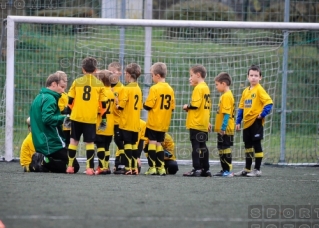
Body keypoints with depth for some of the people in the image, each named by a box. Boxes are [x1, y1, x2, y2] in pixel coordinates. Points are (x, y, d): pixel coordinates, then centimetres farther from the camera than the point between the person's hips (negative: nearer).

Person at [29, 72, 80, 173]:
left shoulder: (39, 98, 17)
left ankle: (42, 159, -1)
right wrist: (64, 118, -20)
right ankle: (44, 161, -17)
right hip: (52, 144, -10)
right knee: (74, 167, -6)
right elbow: (47, 118, -26)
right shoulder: (49, 99, -13)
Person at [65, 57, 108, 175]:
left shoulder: (77, 82, 4)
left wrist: (68, 115, 12)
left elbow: (70, 101, 4)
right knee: (90, 142, 2)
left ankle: (70, 166, 10)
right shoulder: (99, 84, 3)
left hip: (76, 117, 1)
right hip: (91, 118, -1)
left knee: (74, 140, 11)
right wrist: (103, 119, 9)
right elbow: (103, 104, 2)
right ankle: (89, 168, -6)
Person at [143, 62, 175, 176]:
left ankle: (152, 167, -3)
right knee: (159, 144, 12)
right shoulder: (170, 89, 5)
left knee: (152, 142, 0)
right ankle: (161, 167, 9)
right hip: (164, 123, 6)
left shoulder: (155, 88, -13)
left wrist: (144, 105, 5)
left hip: (153, 122, -6)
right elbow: (172, 107, 7)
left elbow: (148, 105, -15)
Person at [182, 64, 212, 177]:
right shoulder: (206, 87, 15)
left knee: (196, 146, -8)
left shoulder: (198, 88, -13)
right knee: (202, 146, 12)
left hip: (196, 124, -9)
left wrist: (187, 107, -3)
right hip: (204, 124, 9)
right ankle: (205, 169, 14)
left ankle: (197, 169, -10)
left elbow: (195, 104, -22)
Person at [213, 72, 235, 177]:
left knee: (225, 149, -6)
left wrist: (223, 128, -23)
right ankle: (225, 170, 20)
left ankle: (228, 170, -3)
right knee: (221, 149, 14)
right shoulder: (225, 95, 15)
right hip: (222, 129, 10)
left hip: (225, 129, -10)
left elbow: (227, 113, -21)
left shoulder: (226, 96, -16)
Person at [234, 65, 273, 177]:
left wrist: (262, 114, -17)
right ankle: (247, 169, 21)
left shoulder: (259, 90, -8)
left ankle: (257, 170, 2)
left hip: (256, 122, -7)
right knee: (248, 146, 13)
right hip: (247, 122, 7)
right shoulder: (246, 91, 13)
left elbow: (269, 103, -17)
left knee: (256, 145, -3)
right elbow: (241, 107, 16)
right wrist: (238, 122, 13)